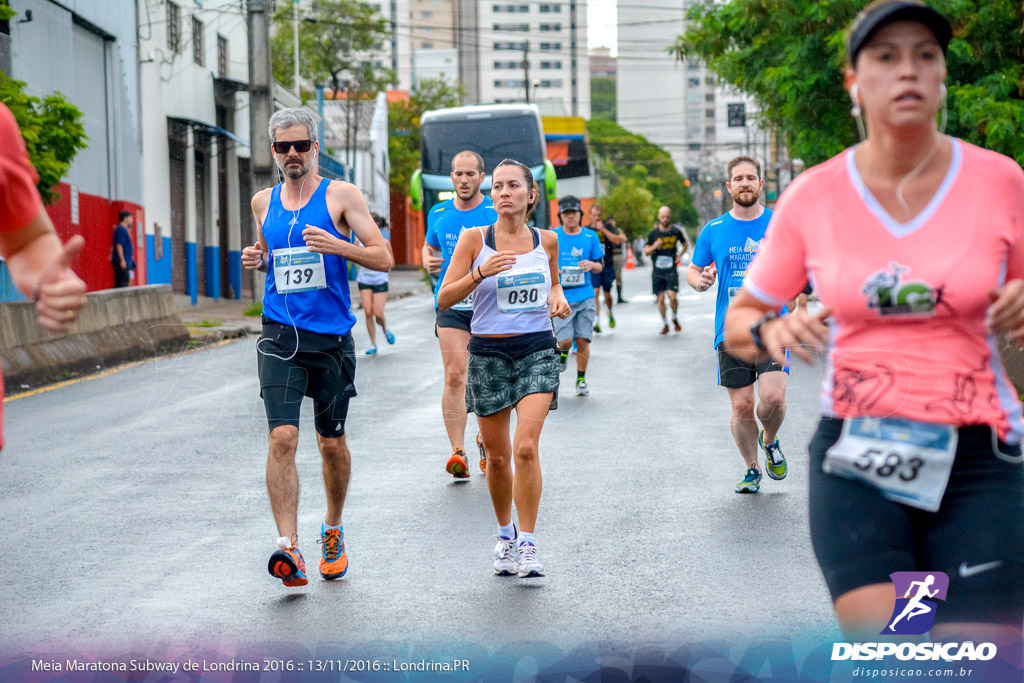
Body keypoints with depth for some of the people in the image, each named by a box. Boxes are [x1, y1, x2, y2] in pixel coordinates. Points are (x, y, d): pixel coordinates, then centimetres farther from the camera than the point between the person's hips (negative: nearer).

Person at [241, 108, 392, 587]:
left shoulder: (342, 195, 0)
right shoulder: (263, 202, 12)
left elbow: (383, 258, -4)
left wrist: (337, 245, -20)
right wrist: (255, 261, 4)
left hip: (332, 337, -1)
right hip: (279, 335, 2)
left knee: (331, 442, 10)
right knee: (282, 438, -15)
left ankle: (333, 531, 32)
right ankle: (288, 547, -18)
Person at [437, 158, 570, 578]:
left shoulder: (546, 240, 6)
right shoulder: (475, 239, -1)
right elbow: (443, 299, -5)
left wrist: (558, 297, 2)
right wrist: (481, 274, -20)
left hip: (537, 349, 0)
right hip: (489, 352, 0)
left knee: (526, 447, -16)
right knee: (497, 456, 7)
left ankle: (526, 544, -8)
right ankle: (505, 535, 29)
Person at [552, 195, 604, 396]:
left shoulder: (591, 236, 7)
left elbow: (600, 265, 13)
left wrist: (592, 265, -10)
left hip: (584, 296, 2)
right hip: (561, 297, -1)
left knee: (582, 340, -1)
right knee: (565, 340, -12)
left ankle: (581, 380, 15)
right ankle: (562, 353, 24)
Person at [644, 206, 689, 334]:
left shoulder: (676, 232, 1)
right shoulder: (654, 233, 0)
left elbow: (685, 244, 19)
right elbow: (646, 252, 3)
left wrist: (679, 255, 3)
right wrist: (654, 247, -16)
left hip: (671, 269, -1)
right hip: (657, 270, 1)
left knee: (672, 297, -13)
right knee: (661, 298, 1)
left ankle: (675, 319, 15)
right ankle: (665, 324, 17)